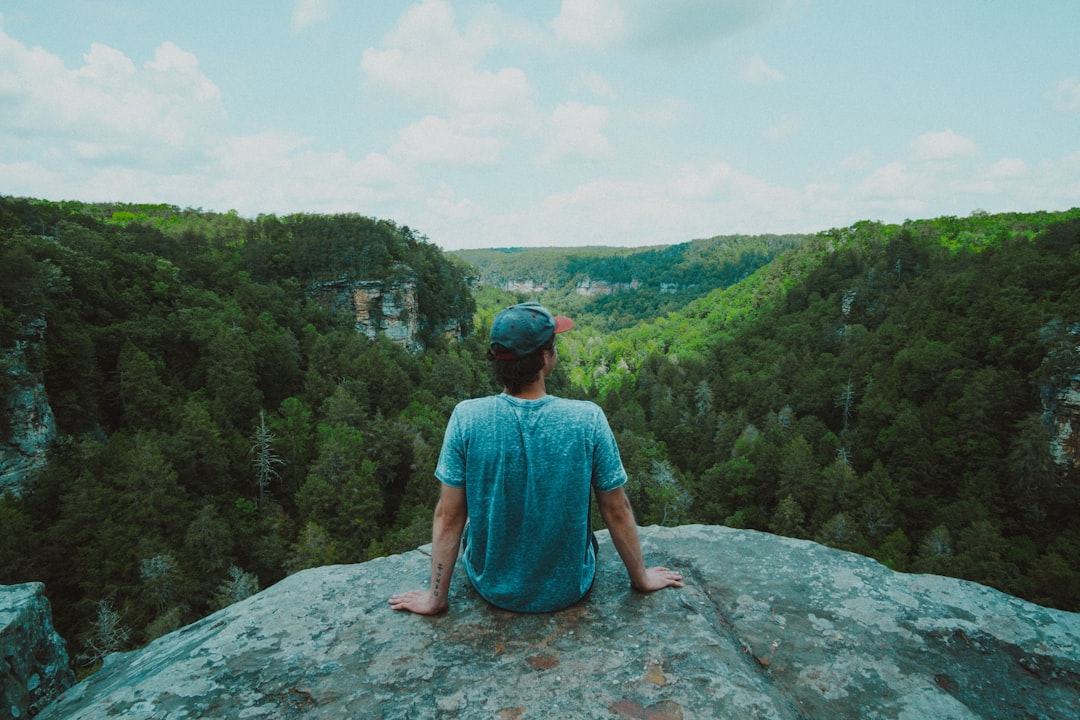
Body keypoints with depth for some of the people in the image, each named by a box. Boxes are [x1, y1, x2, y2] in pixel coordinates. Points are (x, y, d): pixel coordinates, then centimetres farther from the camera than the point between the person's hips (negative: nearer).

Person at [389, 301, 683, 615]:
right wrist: (641, 578, 6)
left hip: (492, 588, 1)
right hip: (567, 589, 0)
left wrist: (436, 598, 0)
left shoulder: (466, 417, -22)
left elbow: (448, 518, -14)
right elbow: (617, 512, -11)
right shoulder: (588, 419, -23)